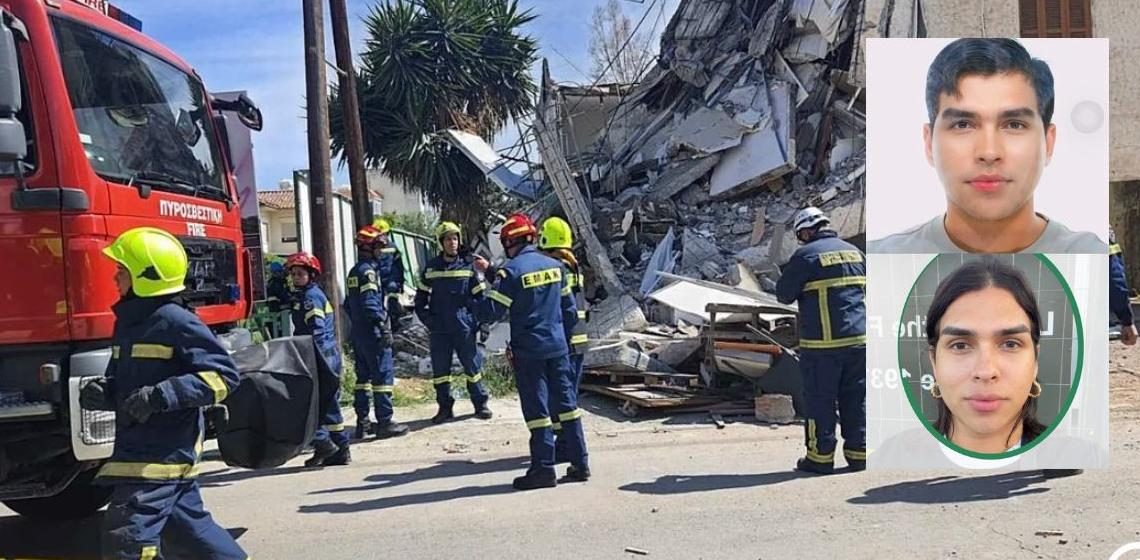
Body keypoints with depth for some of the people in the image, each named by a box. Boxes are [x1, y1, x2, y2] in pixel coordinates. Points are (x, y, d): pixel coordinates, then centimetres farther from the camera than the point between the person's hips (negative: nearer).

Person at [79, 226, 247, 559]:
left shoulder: (176, 322, -14)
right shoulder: (127, 322, 12)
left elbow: (222, 376, -19)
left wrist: (161, 396, -27)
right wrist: (102, 392, 0)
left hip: (162, 453, -9)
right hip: (137, 448, 9)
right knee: (192, 523, 17)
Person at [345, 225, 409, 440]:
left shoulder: (353, 272, 16)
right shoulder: (368, 271, -12)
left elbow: (348, 304, 21)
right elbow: (370, 303, -21)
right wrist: (384, 327, -21)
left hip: (358, 332, 10)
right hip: (373, 332, -10)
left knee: (363, 376, 13)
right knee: (383, 375, -7)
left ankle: (362, 423, 16)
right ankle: (384, 422, -8)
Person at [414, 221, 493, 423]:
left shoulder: (468, 266, 1)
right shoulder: (430, 269, 5)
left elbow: (479, 295, 5)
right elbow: (420, 299, 12)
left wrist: (479, 321, -1)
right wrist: (428, 320, 1)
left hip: (464, 328, -1)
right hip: (439, 330, 1)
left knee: (473, 366, 3)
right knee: (440, 369, 6)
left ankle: (480, 404, 15)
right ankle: (445, 408, 17)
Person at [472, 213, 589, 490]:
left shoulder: (511, 271, -13)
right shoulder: (555, 265, 7)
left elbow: (492, 312, -14)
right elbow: (569, 308, 12)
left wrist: (477, 304, 4)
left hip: (528, 350, -6)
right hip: (558, 347, 6)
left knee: (537, 407, -1)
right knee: (566, 402, 11)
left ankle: (543, 469, 2)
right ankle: (580, 464, 14)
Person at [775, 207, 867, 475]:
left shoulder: (806, 255, -8)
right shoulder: (854, 251, 12)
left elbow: (784, 294, -3)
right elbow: (865, 287, 22)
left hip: (822, 342, -6)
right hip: (858, 338, 6)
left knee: (820, 399, 2)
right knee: (856, 398, 11)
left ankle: (821, 457, 6)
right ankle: (858, 452, 14)